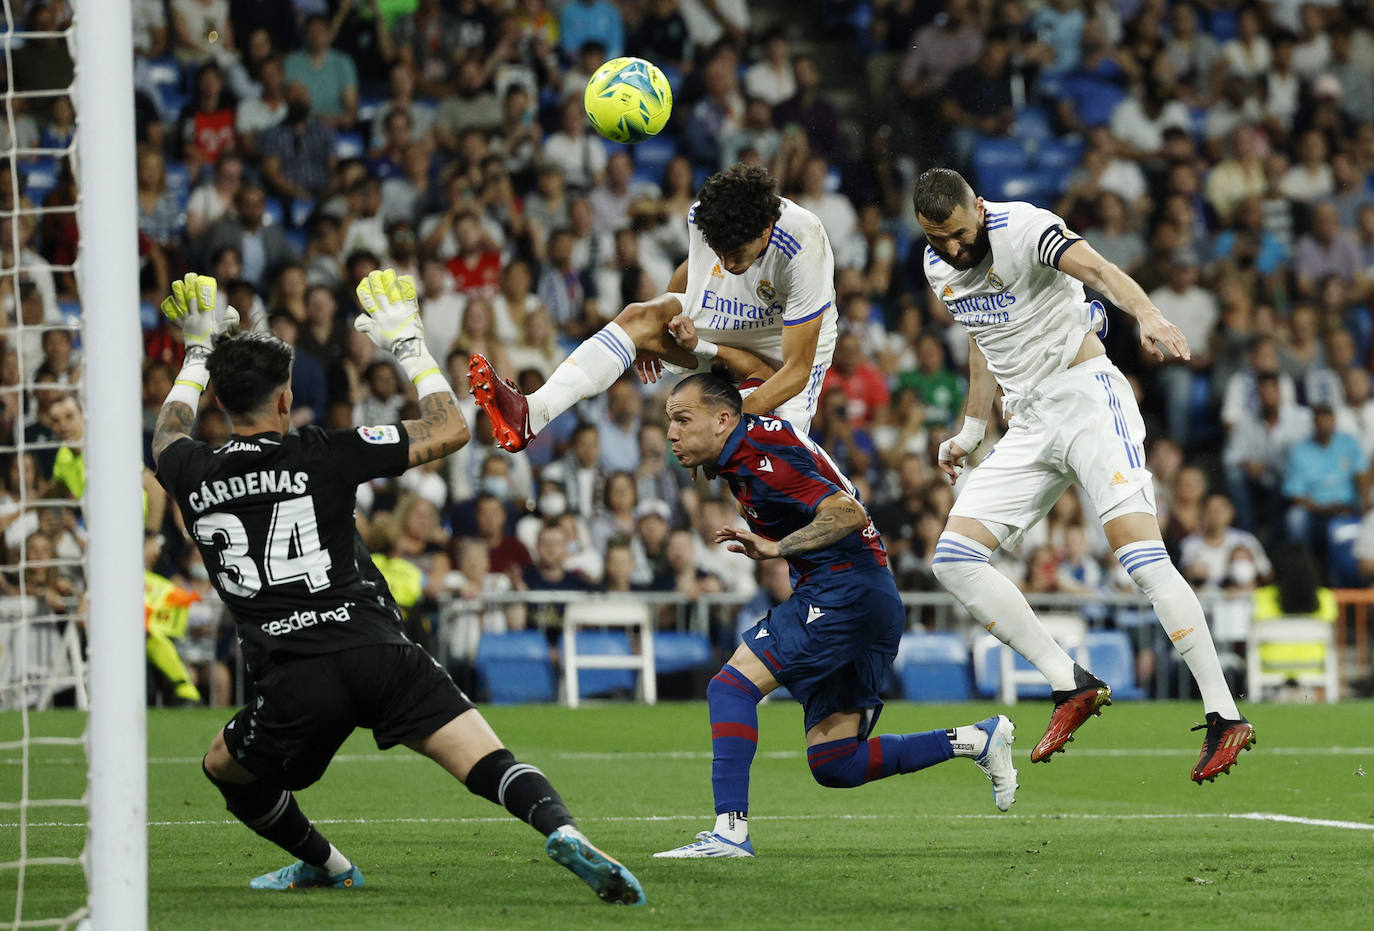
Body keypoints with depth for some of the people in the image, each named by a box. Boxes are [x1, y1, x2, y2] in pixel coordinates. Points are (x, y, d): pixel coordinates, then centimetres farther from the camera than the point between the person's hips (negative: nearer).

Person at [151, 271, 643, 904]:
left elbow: (166, 438, 39)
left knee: (223, 767, 30)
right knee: (490, 763, -9)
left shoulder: (193, 477, 10)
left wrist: (198, 353, 49)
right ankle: (564, 833, -35)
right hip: (376, 652, -1)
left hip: (293, 683, 1)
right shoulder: (322, 455, 4)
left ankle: (325, 864, 37)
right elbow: (450, 431, 11)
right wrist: (410, 346, 22)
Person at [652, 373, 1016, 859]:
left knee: (731, 686, -16)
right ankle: (975, 741, 11)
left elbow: (848, 513, -23)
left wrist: (775, 548, -26)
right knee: (833, 766, 6)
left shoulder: (762, 453, -16)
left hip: (846, 590, -10)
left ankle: (730, 831, -23)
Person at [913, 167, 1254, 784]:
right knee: (953, 560, -5)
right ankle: (1072, 687, -5)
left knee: (1141, 557, -22)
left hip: (1087, 397, -8)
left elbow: (1099, 271, -35)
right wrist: (971, 431, 25)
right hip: (1029, 426, 8)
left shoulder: (1024, 229, -16)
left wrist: (1146, 315, -55)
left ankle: (1225, 716, -19)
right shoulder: (939, 267, 8)